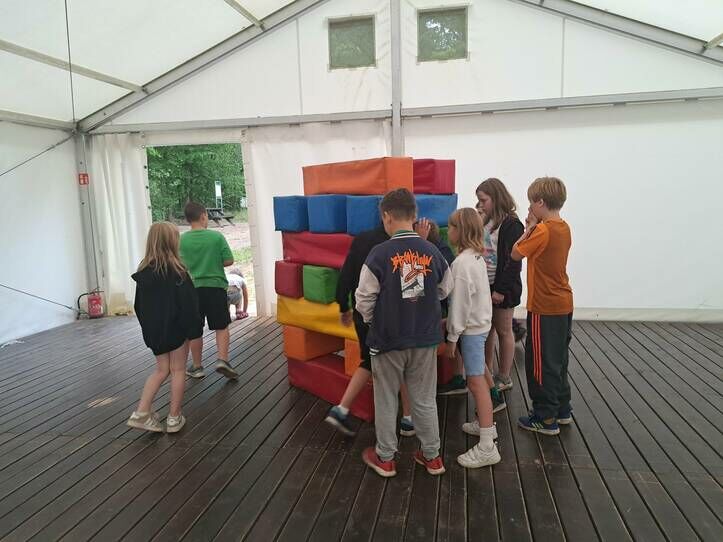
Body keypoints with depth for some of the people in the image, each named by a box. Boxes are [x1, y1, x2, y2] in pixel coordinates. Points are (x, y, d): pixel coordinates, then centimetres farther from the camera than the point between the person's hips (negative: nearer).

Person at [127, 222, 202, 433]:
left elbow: (138, 305, 9)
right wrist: (195, 329, -7)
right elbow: (188, 303, -16)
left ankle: (141, 412, 10)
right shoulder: (176, 271, -16)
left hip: (153, 331, 6)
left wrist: (148, 328, 18)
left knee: (161, 370, 18)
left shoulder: (143, 271, 2)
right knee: (177, 370, 7)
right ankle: (174, 418, 14)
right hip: (176, 328, -5)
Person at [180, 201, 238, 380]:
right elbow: (229, 261, -7)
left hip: (193, 288, 2)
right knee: (222, 327, 10)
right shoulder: (217, 236, -9)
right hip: (215, 286, -2)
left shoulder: (182, 239, -4)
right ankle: (222, 360, -5)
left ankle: (197, 367, 21)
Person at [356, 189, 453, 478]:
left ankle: (385, 457, 28)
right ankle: (432, 456, 29)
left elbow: (364, 298, -11)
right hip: (425, 338, 3)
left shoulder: (380, 254, -17)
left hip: (388, 339, -3)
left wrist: (371, 320, 9)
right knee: (425, 399, 17)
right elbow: (445, 289, 7)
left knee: (386, 400, 14)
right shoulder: (432, 252, -6)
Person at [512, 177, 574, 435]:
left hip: (545, 307, -9)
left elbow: (516, 253, -13)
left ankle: (546, 418, 11)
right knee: (558, 358, 19)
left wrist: (529, 227, -4)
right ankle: (562, 409, 31)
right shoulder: (564, 228, 8)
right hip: (563, 304, 9)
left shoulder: (543, 230, -19)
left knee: (541, 361, 2)